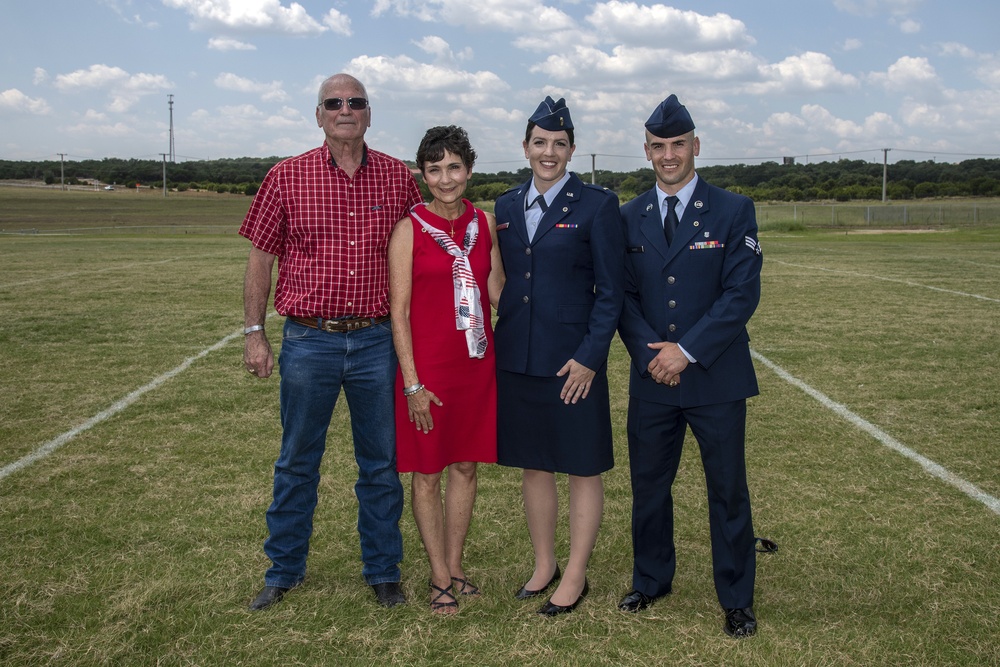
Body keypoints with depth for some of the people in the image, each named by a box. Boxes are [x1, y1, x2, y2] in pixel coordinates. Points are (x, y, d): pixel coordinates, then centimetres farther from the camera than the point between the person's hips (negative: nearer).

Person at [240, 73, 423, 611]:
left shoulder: (398, 178, 3)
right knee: (297, 462, 11)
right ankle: (283, 571, 28)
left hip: (376, 341, 1)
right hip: (308, 342, -1)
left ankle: (383, 571, 27)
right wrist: (254, 334, 0)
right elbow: (261, 259, 4)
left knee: (381, 463, 10)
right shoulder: (287, 177, 0)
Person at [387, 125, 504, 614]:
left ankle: (455, 566, 28)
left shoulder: (485, 224, 6)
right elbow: (399, 312, -8)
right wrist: (412, 384, -12)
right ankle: (440, 577, 20)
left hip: (476, 363, 4)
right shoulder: (409, 229, -7)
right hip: (427, 366, -4)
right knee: (426, 473, 6)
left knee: (465, 466, 13)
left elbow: (498, 293, 8)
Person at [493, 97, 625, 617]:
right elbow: (500, 283, 13)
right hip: (516, 359, 5)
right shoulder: (505, 207, 9)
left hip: (573, 360, -5)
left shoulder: (596, 205, -5)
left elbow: (610, 290, -7)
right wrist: (496, 346, 6)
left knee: (582, 469, 6)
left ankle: (575, 577, 20)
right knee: (532, 465, 14)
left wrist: (590, 355, -14)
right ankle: (543, 565, 30)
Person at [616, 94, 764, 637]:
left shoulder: (733, 212, -2)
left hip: (716, 378, -3)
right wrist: (649, 351, -10)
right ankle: (651, 581, 33)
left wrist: (687, 350, -15)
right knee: (648, 486, 13)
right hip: (651, 379, 3)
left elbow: (742, 293, -9)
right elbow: (624, 296, 6)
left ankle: (736, 599, 22)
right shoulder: (629, 218, 8)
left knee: (728, 490, 7)